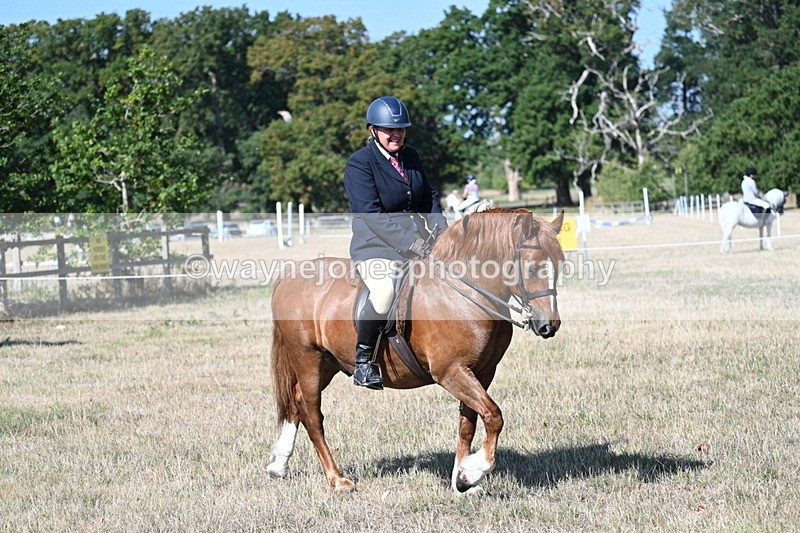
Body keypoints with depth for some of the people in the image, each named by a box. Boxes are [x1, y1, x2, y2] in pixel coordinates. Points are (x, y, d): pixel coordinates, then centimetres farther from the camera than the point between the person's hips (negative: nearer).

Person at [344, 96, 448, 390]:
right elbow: (371, 214, -18)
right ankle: (363, 357, -15)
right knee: (385, 292, -35)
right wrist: (411, 244, -24)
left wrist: (440, 233, -1)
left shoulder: (411, 156, 12)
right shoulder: (359, 163, -9)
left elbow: (429, 198, 18)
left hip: (418, 243, 8)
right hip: (376, 247, -7)